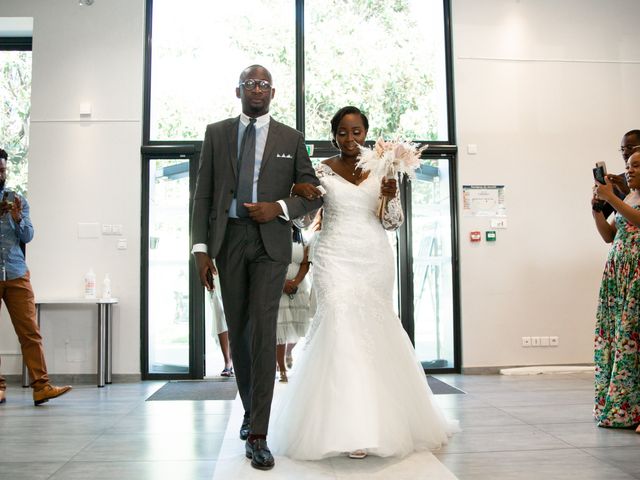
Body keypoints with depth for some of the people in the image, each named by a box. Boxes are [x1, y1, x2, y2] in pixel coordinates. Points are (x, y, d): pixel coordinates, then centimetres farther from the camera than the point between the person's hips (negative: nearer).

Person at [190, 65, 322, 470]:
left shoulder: (291, 138, 7)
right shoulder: (217, 133, 10)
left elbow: (314, 194, 8)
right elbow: (203, 194, 6)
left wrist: (279, 208, -10)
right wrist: (201, 248, -2)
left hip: (270, 241, -2)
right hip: (228, 240, 2)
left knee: (263, 330, -12)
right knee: (238, 332, 9)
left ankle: (258, 434, -7)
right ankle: (252, 410, 29)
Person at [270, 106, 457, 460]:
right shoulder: (321, 170, 4)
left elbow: (393, 223, 6)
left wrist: (390, 197, -14)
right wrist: (297, 192, -16)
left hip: (374, 260, 2)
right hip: (336, 259, -2)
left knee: (372, 332, 7)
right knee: (341, 328, -14)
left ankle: (378, 422, 23)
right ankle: (349, 428, -10)